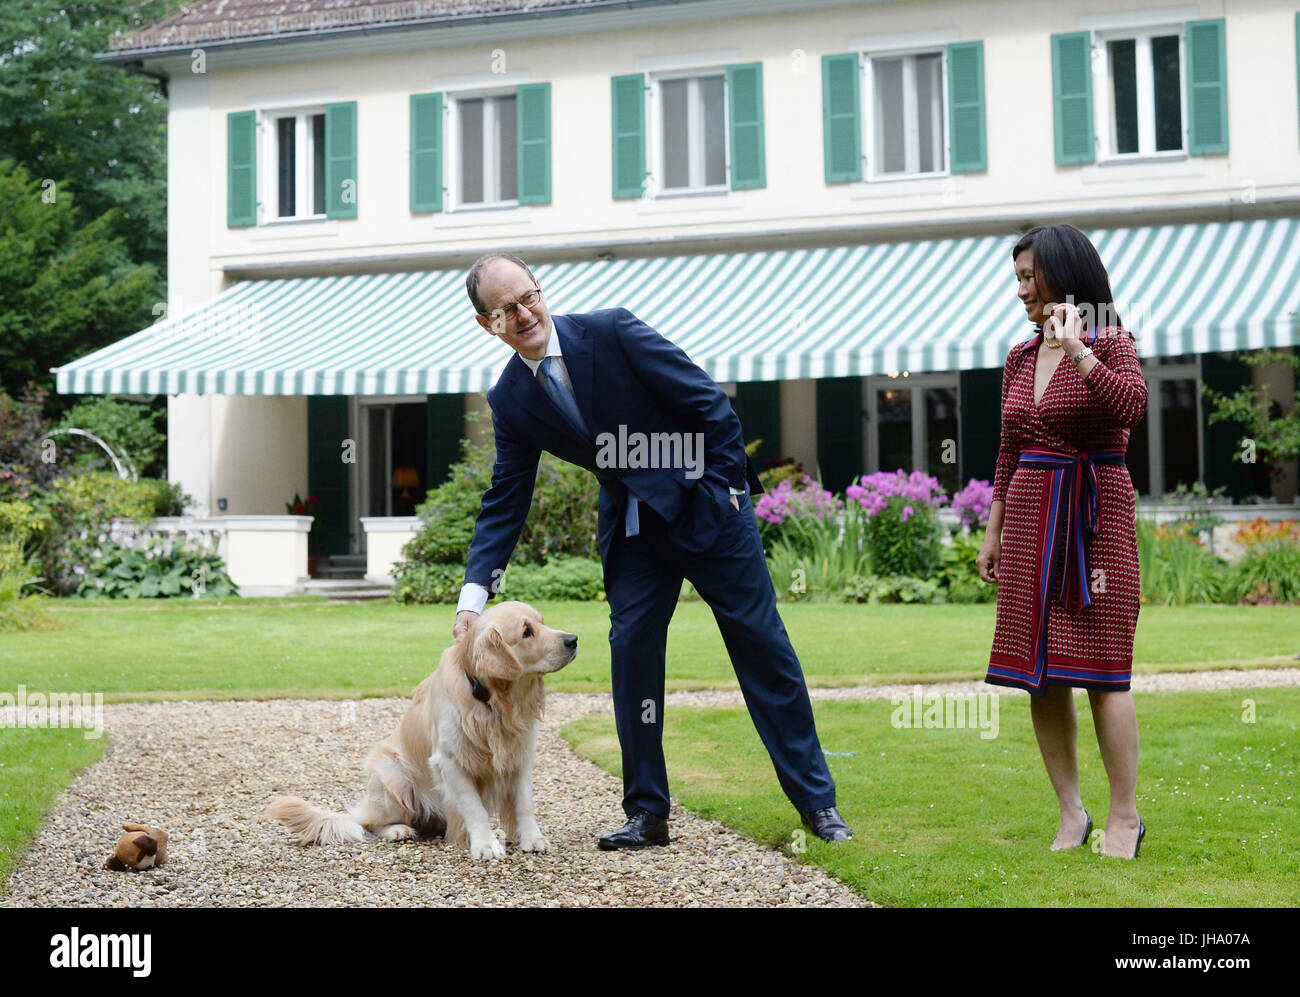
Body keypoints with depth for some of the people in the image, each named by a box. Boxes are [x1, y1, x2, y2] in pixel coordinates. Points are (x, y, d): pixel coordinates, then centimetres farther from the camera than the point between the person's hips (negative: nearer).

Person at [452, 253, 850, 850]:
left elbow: (710, 405, -12)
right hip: (634, 531, 4)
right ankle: (647, 813, 5)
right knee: (630, 648, -6)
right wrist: (474, 594, -9)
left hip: (708, 507, -4)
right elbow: (505, 503, 0)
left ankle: (817, 801, 8)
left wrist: (722, 491, -12)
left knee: (762, 645, 0)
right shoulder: (511, 401, -3)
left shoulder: (612, 332, -16)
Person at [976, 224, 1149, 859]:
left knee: (1100, 669, -5)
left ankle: (1125, 816, 7)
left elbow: (1130, 408, -26)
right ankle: (1070, 814, 14)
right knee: (1039, 674, 4)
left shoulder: (1111, 345, -5)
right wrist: (993, 533, 17)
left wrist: (1076, 347, -26)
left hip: (1095, 519, -6)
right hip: (1030, 519, 6)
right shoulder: (1021, 357, 12)